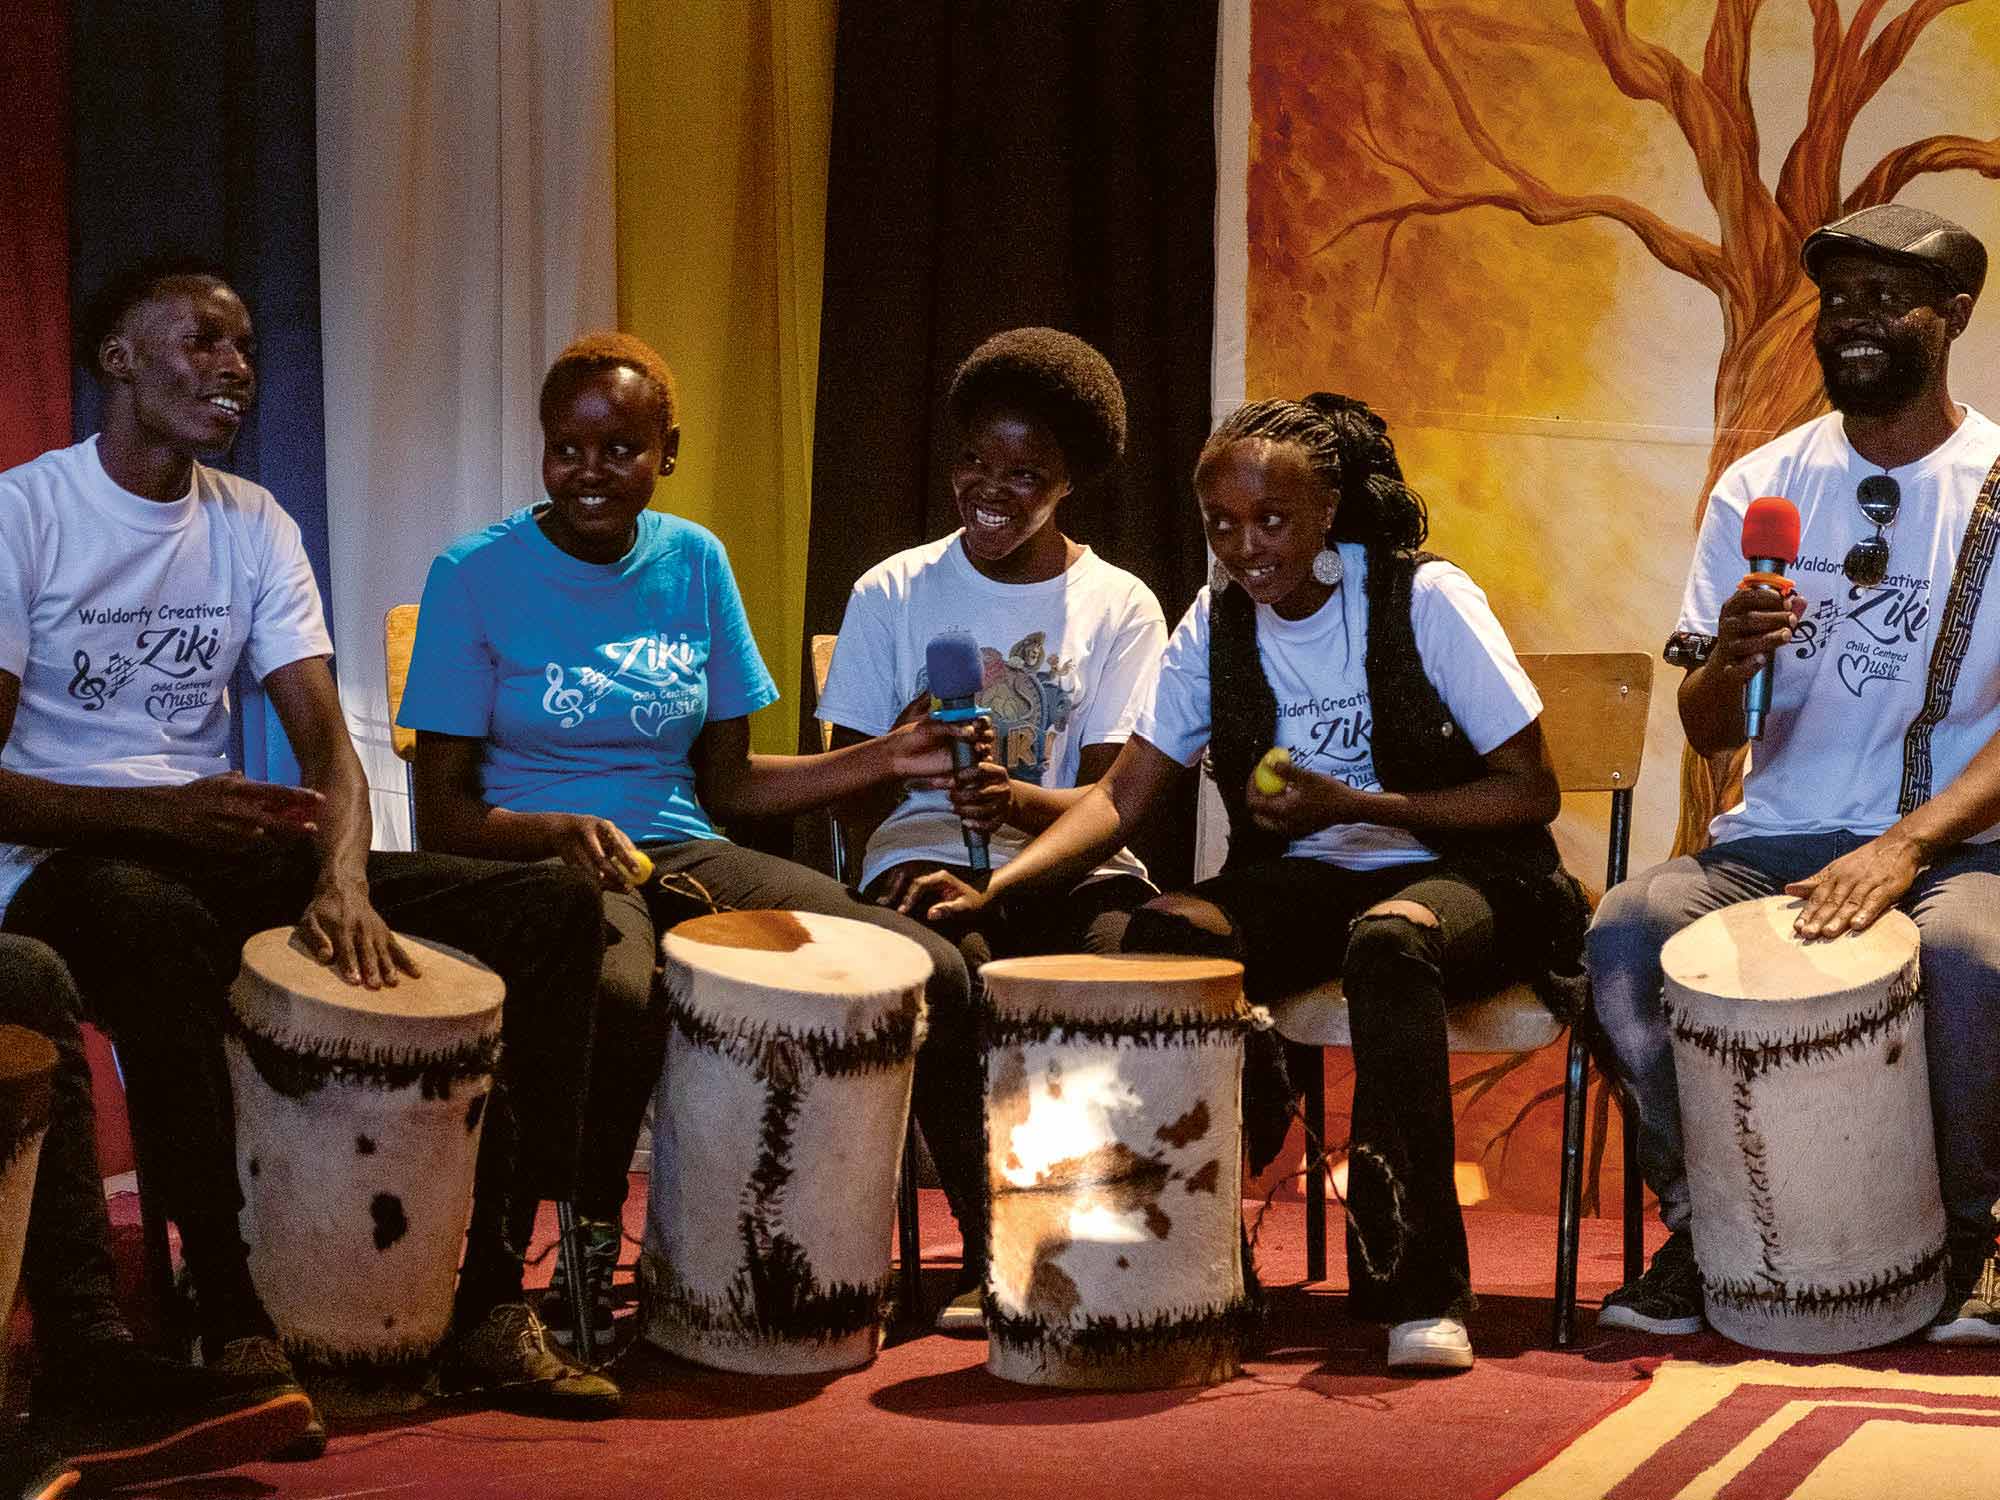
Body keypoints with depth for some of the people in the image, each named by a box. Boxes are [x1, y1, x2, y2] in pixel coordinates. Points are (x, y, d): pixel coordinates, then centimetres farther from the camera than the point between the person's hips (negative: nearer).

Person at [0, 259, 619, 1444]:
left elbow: (326, 737, 2)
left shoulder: (254, 525, 11)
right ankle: (236, 1326, -36)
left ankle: (492, 1302, -13)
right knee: (160, 929, -45)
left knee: (556, 911, -10)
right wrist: (160, 812, -28)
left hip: (223, 853, 6)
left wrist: (341, 880, -20)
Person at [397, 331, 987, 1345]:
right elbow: (444, 816, -5)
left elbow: (727, 783, 13)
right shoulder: (477, 576, -4)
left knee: (933, 973, -17)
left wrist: (886, 759, 1)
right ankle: (591, 1260, -16)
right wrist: (561, 832, -24)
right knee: (620, 995, -41)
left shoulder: (694, 565, 9)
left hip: (683, 856, 4)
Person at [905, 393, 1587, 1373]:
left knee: (1388, 941, -39)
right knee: (1161, 935, -27)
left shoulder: (1425, 601, -11)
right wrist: (994, 888, -16)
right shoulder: (1216, 624, 3)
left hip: (1454, 871, -4)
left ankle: (1421, 1291, -37)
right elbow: (1123, 794, 1)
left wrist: (1356, 805, -20)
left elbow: (1532, 789, -9)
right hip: (1303, 884, 4)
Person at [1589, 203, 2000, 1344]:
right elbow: (1709, 735, 8)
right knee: (1625, 932, -25)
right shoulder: (1760, 488, 8)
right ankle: (1704, 1221, -5)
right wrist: (1729, 662, -16)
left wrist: (1904, 848, -24)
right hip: (1778, 840, 3)